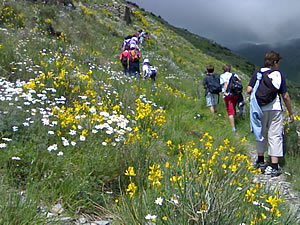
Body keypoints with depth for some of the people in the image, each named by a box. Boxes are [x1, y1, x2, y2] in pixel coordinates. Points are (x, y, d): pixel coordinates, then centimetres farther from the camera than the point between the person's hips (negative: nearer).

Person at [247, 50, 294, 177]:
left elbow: (249, 90, -6)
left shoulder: (257, 74, 4)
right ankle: (274, 167, 0)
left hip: (260, 109, 3)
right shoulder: (278, 75, -1)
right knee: (275, 136, 1)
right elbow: (285, 96, -1)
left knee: (261, 134, 17)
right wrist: (290, 113, 9)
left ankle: (260, 162, 30)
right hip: (275, 109, -3)